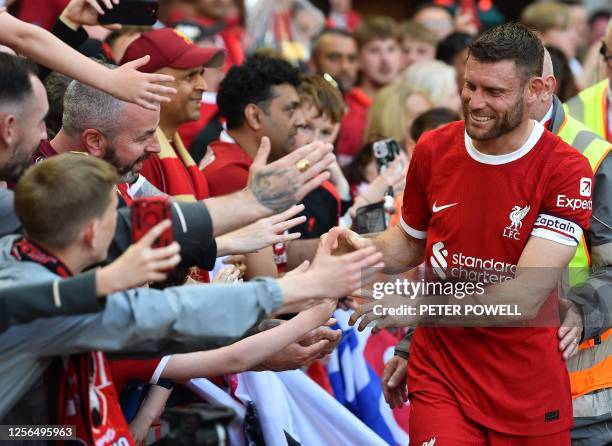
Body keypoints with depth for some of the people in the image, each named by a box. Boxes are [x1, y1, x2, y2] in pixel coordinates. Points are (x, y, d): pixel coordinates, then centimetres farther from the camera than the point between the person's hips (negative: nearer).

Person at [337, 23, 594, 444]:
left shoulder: (567, 171, -15)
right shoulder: (433, 148, -1)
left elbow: (526, 297, -23)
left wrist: (419, 305, -29)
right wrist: (368, 249, -7)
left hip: (528, 389, -2)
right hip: (441, 373, 2)